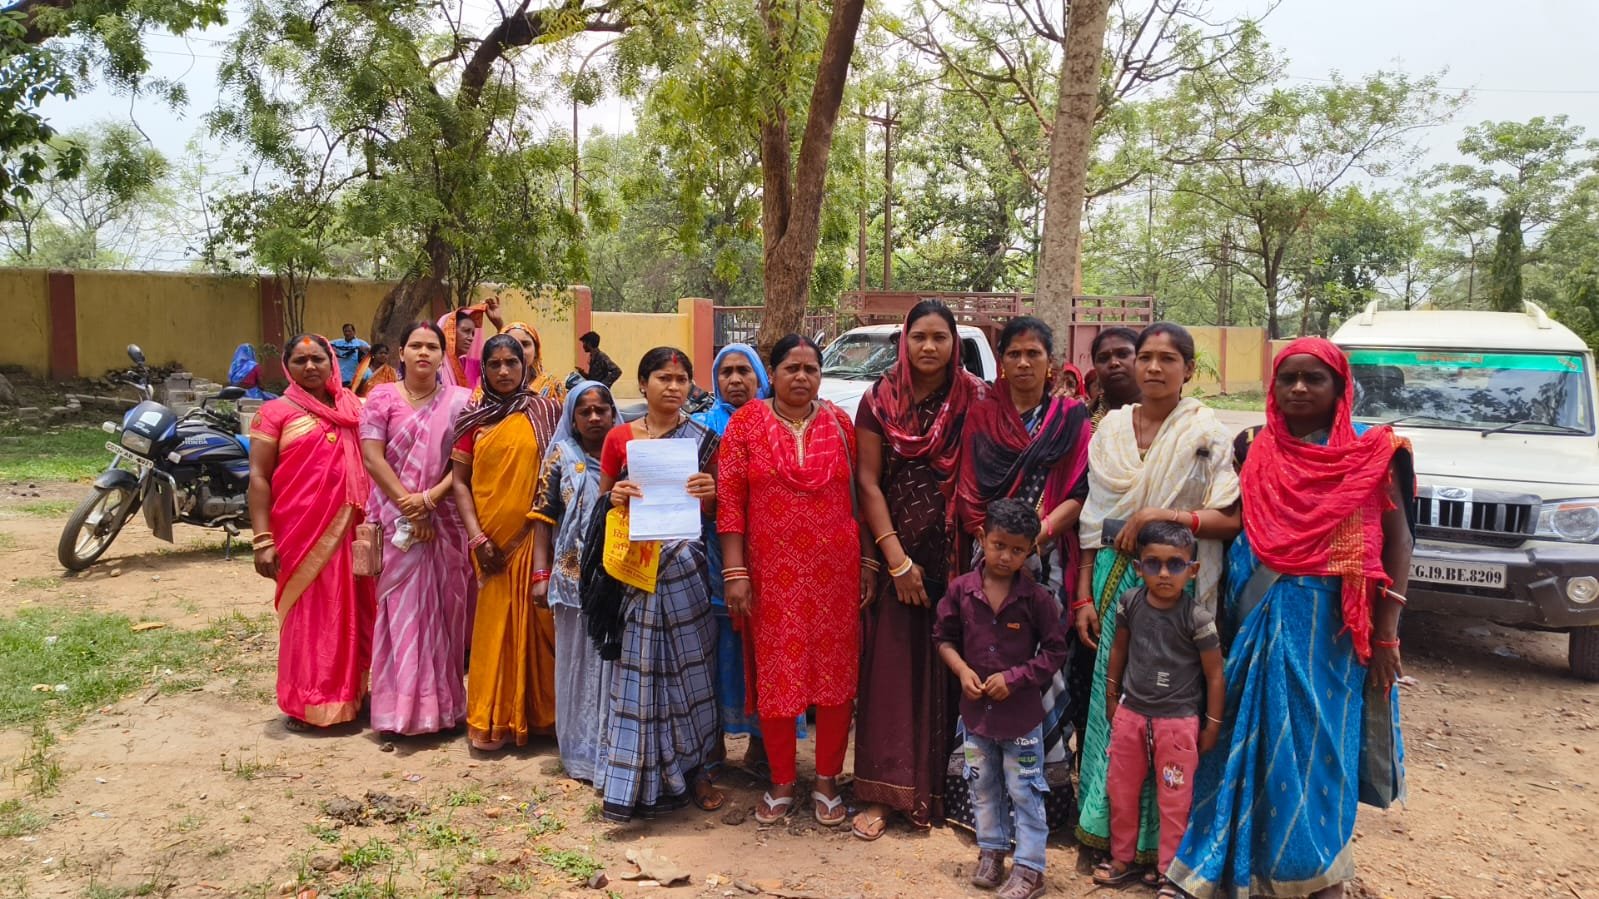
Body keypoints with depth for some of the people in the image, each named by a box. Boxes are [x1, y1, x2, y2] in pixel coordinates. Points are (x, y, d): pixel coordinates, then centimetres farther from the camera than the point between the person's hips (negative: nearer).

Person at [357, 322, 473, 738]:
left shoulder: (459, 401, 5)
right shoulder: (382, 397, 4)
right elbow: (372, 456, -4)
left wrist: (429, 498, -14)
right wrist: (408, 506, -12)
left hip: (446, 520, 1)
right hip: (398, 520, -1)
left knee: (445, 608, 4)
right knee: (402, 610, 0)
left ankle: (445, 702, 14)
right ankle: (402, 704, 6)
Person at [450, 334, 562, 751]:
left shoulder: (545, 412, 4)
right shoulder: (473, 418, 7)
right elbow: (460, 482, 5)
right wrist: (476, 536, -6)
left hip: (535, 536, -1)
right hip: (492, 540, 1)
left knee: (536, 621, 3)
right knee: (494, 624, 3)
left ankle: (539, 712, 16)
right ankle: (493, 719, 12)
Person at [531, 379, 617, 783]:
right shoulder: (561, 456, 4)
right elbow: (543, 517, 3)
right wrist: (541, 574, -3)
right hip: (575, 576, 0)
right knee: (579, 661, 8)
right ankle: (583, 751, 21)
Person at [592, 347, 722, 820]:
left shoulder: (703, 439, 6)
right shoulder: (619, 438, 5)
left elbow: (711, 513, 9)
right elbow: (602, 502, 12)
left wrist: (706, 494, -13)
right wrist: (615, 498, -10)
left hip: (685, 566, 1)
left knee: (690, 668, 6)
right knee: (639, 672, 2)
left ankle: (691, 768, 22)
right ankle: (637, 779, 13)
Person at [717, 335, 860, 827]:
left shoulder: (839, 423, 5)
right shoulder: (746, 422, -1)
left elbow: (860, 494, 7)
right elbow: (729, 500, -3)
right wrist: (735, 571, -8)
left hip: (836, 572, 1)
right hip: (773, 574, -1)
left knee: (836, 675, 7)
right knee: (776, 676, 7)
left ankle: (827, 781, 25)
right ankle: (781, 783, 26)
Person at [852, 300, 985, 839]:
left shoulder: (975, 400, -1)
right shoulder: (880, 401, -1)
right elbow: (867, 482, -3)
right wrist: (897, 560, -8)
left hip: (954, 557, 0)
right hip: (893, 555, 0)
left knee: (944, 672, 7)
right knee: (889, 671, 1)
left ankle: (934, 786, 21)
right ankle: (881, 792, 10)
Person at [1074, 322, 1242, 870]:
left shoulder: (1206, 435, -4)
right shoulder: (1111, 428, 6)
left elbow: (1232, 521, -7)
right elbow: (1094, 520, 8)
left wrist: (1163, 517, -19)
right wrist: (1084, 596, 4)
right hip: (1114, 579, 3)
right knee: (1111, 696, 6)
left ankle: (1158, 839, 14)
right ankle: (1105, 825, 19)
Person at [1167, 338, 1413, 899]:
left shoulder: (1371, 452, -4)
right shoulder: (1256, 452, 5)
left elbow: (1398, 541, -4)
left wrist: (1385, 633, -8)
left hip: (1331, 624, -3)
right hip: (1262, 620, 3)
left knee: (1317, 742, 5)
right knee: (1260, 738, 9)